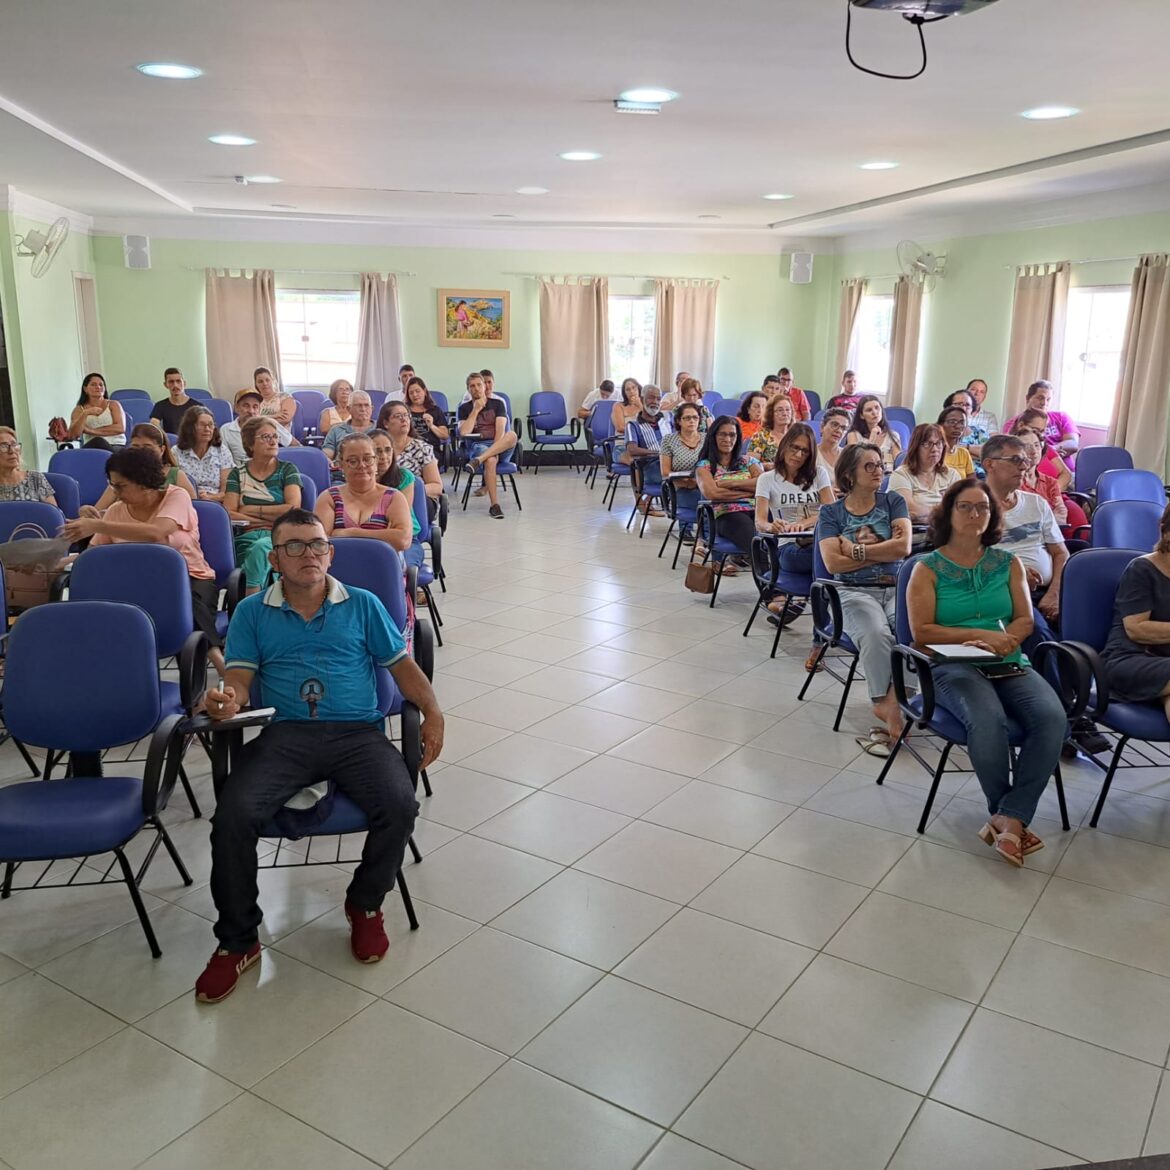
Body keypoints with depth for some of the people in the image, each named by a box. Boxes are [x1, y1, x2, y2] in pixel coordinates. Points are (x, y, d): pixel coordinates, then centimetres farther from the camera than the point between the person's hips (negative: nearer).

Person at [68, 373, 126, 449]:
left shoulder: (113, 405, 13)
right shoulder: (79, 409, 14)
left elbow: (121, 428, -4)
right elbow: (73, 435, 0)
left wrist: (92, 431, -4)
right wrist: (85, 414, -10)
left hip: (117, 446, -1)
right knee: (97, 441, -35)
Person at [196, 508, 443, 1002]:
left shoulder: (363, 605, 15)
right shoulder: (252, 613, 15)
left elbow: (403, 666, 14)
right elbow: (240, 679, 6)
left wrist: (432, 711, -3)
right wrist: (227, 702, -19)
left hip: (358, 733, 0)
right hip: (283, 736, 0)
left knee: (399, 805, -28)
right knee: (233, 815, -26)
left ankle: (365, 904, 4)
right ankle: (237, 942, -3)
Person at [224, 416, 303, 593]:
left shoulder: (287, 470, 13)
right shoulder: (237, 474, 16)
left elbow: (293, 509, -3)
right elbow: (229, 515, 2)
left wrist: (252, 510, 0)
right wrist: (269, 520, -6)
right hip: (246, 540, 1)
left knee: (262, 546, -36)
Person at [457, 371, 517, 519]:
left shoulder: (497, 403, 10)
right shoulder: (464, 408, 10)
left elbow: (500, 429, -3)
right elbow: (464, 433, -6)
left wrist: (494, 448, -18)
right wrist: (476, 410, -6)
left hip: (499, 445, 1)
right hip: (477, 445, -1)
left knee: (512, 435, -34)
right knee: (490, 460, -38)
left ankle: (478, 460, -44)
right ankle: (495, 505, -38)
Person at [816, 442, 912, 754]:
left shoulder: (893, 502, 14)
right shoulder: (831, 512, 11)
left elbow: (904, 547, -2)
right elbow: (833, 563, -4)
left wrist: (857, 550, -2)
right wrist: (884, 551, -1)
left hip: (897, 588, 2)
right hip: (854, 591, -1)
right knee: (876, 633, -35)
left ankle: (889, 705, -27)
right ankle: (890, 711, -26)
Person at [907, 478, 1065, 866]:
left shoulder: (1008, 563, 15)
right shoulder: (928, 568, 5)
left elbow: (1024, 621, 10)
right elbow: (922, 631, -4)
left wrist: (999, 642, -11)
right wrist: (980, 635, -12)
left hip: (1010, 664, 4)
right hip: (954, 666, -3)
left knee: (1052, 717, -28)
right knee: (988, 719, -35)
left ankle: (1009, 818, -23)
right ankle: (1012, 818, -13)